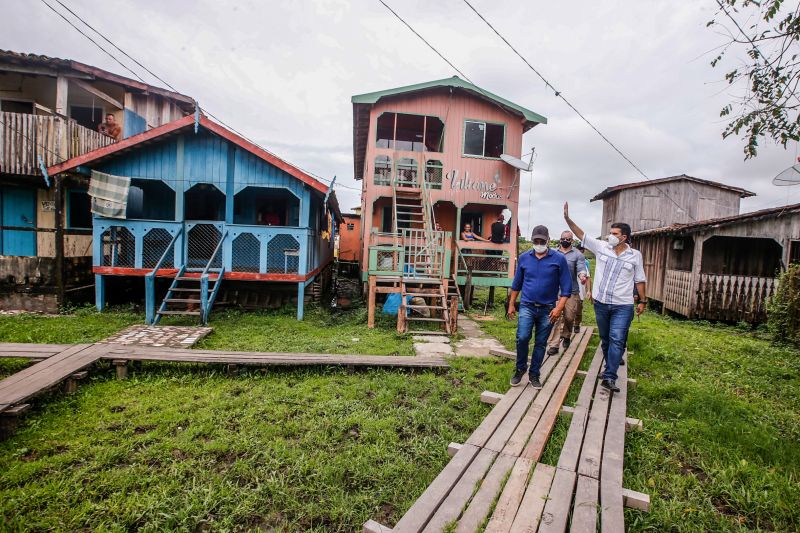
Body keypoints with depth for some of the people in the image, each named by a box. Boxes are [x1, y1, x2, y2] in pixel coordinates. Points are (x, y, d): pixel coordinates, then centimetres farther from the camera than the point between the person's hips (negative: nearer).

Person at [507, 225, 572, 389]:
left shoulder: (559, 259, -4)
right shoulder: (524, 258, 3)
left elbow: (566, 287, -4)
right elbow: (517, 283, 11)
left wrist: (559, 308, -13)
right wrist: (511, 304, 11)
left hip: (547, 309, 0)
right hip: (527, 306, 1)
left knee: (540, 343, 9)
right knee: (522, 338, -13)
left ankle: (534, 375, 26)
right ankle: (520, 369, 10)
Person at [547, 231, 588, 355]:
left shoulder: (577, 255, 2)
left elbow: (581, 269, -8)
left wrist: (582, 276, -30)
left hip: (572, 292, -1)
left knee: (569, 317, 6)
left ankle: (566, 336, 35)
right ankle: (555, 345, 0)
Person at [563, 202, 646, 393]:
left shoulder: (635, 255, 1)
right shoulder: (601, 247, 1)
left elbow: (639, 280, 8)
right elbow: (581, 235, -2)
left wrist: (643, 301, 8)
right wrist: (567, 219, -12)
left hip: (622, 306, -2)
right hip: (601, 303, 2)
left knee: (617, 340, -10)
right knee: (605, 339, 15)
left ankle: (609, 377, -8)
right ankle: (612, 366, 34)